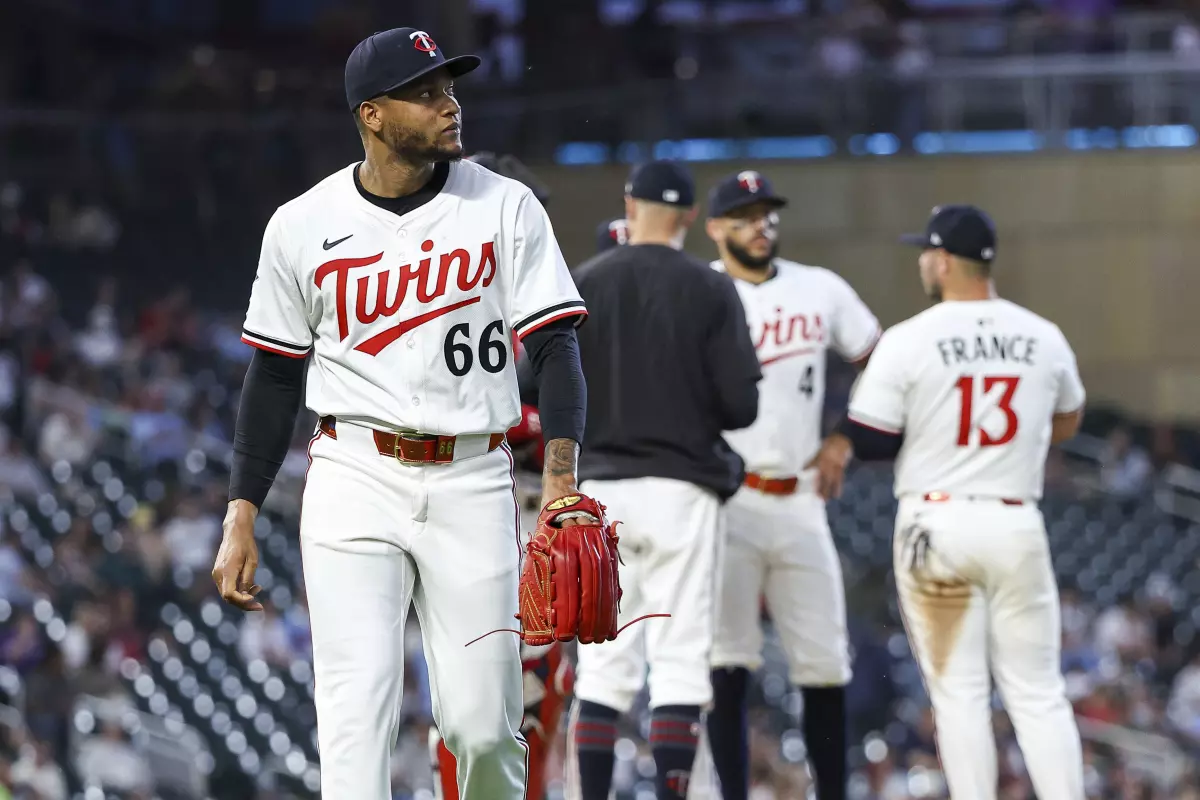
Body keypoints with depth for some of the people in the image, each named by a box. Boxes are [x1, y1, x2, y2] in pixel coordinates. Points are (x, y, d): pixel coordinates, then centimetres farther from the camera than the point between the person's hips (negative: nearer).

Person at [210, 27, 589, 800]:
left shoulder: (505, 207, 1)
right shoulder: (304, 225, 3)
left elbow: (555, 347, -3)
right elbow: (275, 378, 10)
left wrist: (561, 481, -19)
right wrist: (242, 518, 6)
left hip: (473, 482, 0)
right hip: (354, 479, 0)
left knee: (483, 724, 1)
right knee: (358, 710, -12)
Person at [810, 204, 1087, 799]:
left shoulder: (907, 341, -9)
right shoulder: (1044, 337, 3)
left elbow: (868, 441, -6)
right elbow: (1066, 423, 20)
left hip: (935, 525, -2)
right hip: (1018, 527, 2)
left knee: (958, 692, 2)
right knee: (1038, 692, 6)